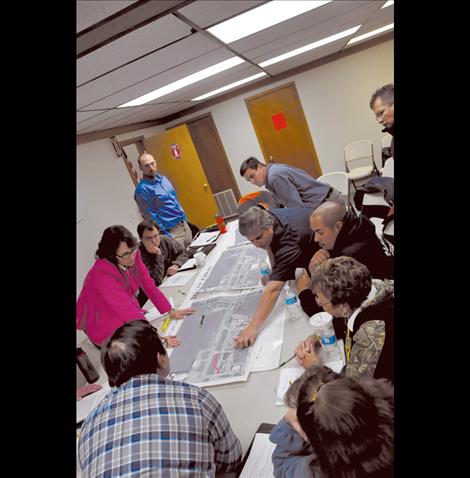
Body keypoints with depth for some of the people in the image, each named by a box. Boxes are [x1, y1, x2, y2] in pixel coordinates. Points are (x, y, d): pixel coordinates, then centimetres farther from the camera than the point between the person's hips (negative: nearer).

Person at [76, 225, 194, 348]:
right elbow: (127, 310, -36)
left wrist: (171, 311, -12)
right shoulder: (102, 275, -33)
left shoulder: (132, 255, -13)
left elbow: (148, 284, -7)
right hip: (107, 331, -6)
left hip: (129, 316, 6)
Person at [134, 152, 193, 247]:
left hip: (184, 225, 8)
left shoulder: (163, 179, 9)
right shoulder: (142, 190, -15)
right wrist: (166, 235, -16)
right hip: (171, 232, -7)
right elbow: (151, 216, -15)